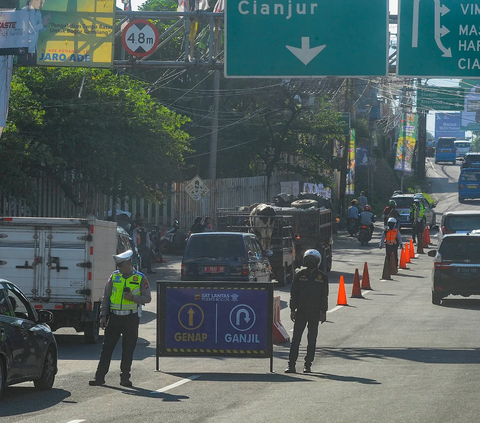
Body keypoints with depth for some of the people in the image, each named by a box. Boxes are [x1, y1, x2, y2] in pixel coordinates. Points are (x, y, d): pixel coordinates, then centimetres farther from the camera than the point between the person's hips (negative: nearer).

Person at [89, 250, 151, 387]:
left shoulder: (140, 278, 0)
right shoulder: (114, 276, 7)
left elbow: (147, 298, 1)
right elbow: (106, 297, 11)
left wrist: (133, 297, -16)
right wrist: (103, 315, 3)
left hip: (131, 318, -2)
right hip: (114, 317, 2)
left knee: (128, 350, 3)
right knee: (107, 348, 1)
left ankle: (125, 378, 12)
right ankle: (99, 377, 5)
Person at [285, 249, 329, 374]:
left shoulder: (322, 277, 4)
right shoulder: (300, 274, 2)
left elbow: (324, 296, 8)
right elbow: (293, 293, 4)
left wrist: (323, 312, 3)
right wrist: (293, 309, -1)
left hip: (315, 313, 1)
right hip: (301, 311, 0)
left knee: (312, 340, 4)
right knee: (296, 338, -5)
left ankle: (308, 365, 12)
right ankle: (291, 364, -5)